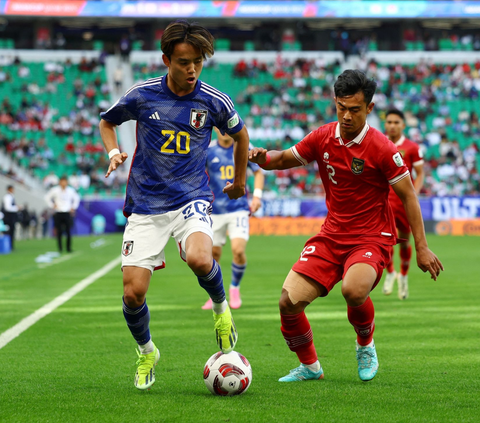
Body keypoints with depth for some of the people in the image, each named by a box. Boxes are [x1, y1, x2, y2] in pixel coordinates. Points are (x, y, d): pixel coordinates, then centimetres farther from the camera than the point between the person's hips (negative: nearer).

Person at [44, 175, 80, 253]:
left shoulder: (71, 190, 6)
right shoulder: (55, 190, -2)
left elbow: (77, 198, 23)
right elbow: (47, 197, 9)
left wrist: (73, 207, 13)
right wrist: (52, 206, 2)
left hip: (68, 213, 1)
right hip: (58, 213, -1)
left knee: (68, 231, -6)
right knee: (59, 231, -3)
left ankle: (69, 248, 0)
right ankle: (60, 248, 7)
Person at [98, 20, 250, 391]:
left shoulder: (214, 102, -4)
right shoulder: (142, 95, -4)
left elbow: (240, 134, 18)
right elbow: (107, 122, 16)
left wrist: (240, 181, 27)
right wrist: (113, 152, -3)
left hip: (191, 200, -1)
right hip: (146, 205, 1)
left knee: (199, 259, -32)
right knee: (133, 292, -7)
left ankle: (222, 306, 2)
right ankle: (146, 352, 23)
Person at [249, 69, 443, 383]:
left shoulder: (382, 148, -12)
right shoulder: (322, 138, 1)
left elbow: (408, 195, -6)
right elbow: (285, 159, 15)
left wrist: (422, 248, -9)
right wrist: (262, 157, -9)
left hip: (372, 239, -5)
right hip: (331, 236, 5)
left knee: (353, 290, -35)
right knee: (289, 301, -10)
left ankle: (366, 345, 0)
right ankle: (310, 366, 16)